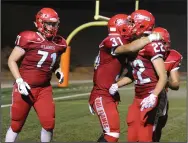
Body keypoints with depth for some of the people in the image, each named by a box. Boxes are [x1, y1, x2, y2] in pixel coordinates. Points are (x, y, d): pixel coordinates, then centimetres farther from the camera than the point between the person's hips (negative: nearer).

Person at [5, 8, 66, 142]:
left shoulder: (59, 43, 4)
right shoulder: (29, 38, -14)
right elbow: (12, 61, -7)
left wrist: (58, 71, 3)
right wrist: (19, 81, -16)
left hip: (44, 89, 4)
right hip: (25, 88, -4)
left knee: (49, 123, -5)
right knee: (16, 125, 6)